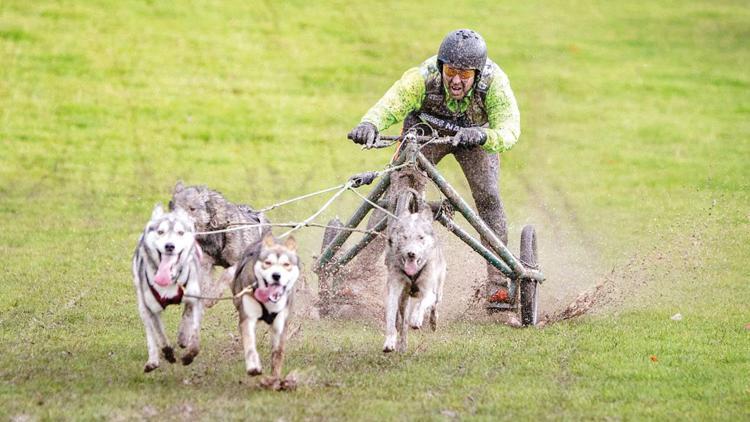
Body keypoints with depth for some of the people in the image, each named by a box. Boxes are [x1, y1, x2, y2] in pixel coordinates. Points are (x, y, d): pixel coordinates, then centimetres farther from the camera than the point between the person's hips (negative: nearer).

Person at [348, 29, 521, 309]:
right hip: (427, 133, 0)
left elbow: (509, 130, -46)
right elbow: (390, 105, -44)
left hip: (476, 136, 0)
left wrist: (482, 136, -67)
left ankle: (498, 281, -9)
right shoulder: (423, 78, -36)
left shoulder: (494, 83, -36)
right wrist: (369, 124, -67)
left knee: (487, 196, -18)